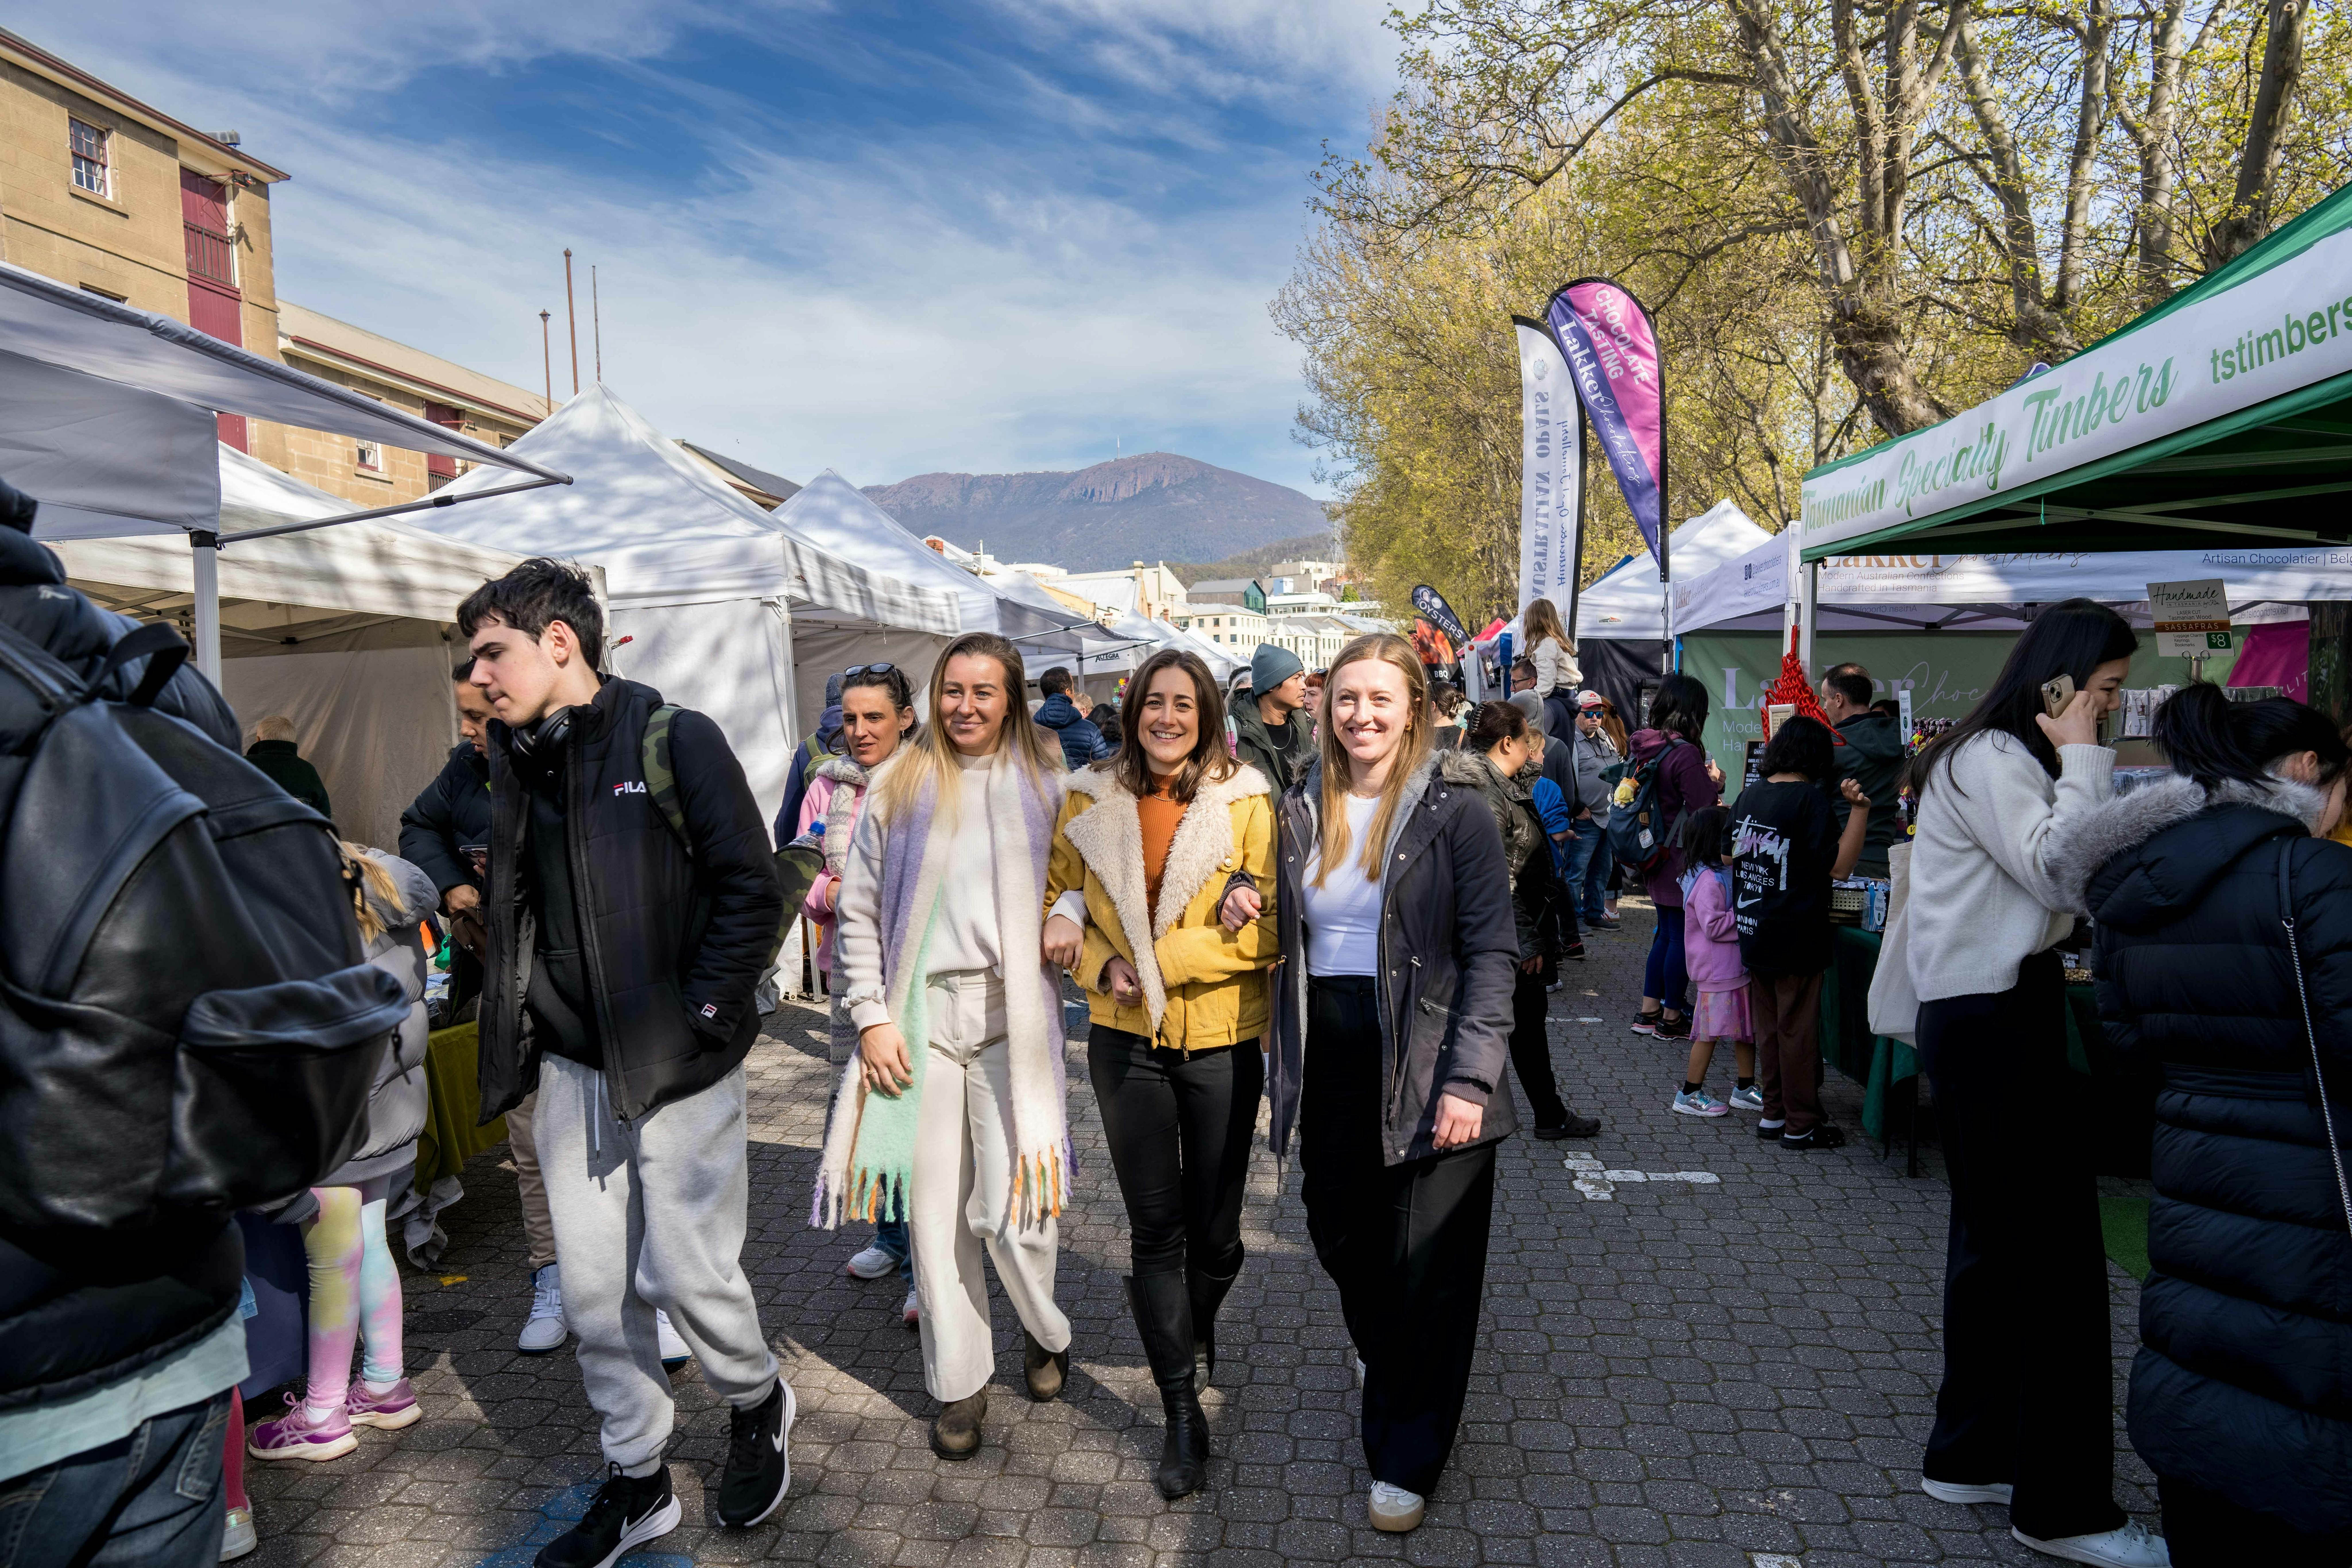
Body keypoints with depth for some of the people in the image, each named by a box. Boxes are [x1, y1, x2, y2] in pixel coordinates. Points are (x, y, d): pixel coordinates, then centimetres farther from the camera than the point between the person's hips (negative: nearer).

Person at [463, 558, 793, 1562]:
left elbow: (753, 889, -11)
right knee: (592, 1289, 11)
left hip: (677, 1064, -6)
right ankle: (636, 1481, 29)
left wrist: (701, 1015, -14)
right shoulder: (513, 762, 9)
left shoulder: (676, 739, -10)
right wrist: (516, 1030, 8)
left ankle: (756, 1404, 28)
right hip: (571, 1066, 6)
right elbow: (512, 906, 19)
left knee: (682, 1269, -3)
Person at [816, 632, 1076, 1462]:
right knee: (934, 1207, 7)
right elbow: (858, 912, 6)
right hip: (920, 1013, 1)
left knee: (1010, 1208, -4)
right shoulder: (900, 788, 6)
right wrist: (872, 1015, -1)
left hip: (1010, 1014, -1)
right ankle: (959, 1385, 25)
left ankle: (1045, 1331, 28)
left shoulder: (1046, 786, 5)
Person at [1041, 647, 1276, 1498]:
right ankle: (1182, 1413, 19)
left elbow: (1264, 936, -11)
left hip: (1220, 1042, -1)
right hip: (1126, 1040, 1)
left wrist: (1144, 960, -18)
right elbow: (1059, 903, 9)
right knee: (1155, 1226, 5)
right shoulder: (1088, 802, 0)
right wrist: (1101, 968, -11)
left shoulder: (1246, 803, -7)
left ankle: (1197, 1325, 45)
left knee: (1214, 1226, 11)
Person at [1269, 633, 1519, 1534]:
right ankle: (1390, 1372, 45)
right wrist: (1286, 1068, 7)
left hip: (1424, 1073, -4)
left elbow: (1491, 953, -9)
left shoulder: (1456, 816, -6)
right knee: (1341, 1241, 13)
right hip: (1330, 1070, 4)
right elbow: (1287, 941, 12)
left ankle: (1406, 1457, 22)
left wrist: (1469, 1080, -16)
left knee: (1427, 1269, 3)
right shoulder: (1302, 813, 8)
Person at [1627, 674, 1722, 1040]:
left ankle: (1649, 1011, 23)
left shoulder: (1643, 746, 4)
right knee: (1682, 936, 3)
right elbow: (1706, 808, -19)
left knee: (1667, 932, 18)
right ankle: (1671, 1019, 12)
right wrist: (1715, 782, -1)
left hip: (1657, 856, 8)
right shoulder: (1685, 753, -21)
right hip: (1681, 860, -8)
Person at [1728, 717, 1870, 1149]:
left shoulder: (1750, 794, 6)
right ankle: (1801, 1125, 11)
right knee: (1798, 1030, 3)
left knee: (1768, 1027, 15)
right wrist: (1859, 809, -20)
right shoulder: (1809, 799, -15)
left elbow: (1732, 855, 17)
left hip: (1754, 934, 7)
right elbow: (1839, 866, -18)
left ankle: (1774, 1113, 25)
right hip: (1795, 938, -7)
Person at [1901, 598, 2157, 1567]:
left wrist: (2076, 765, 6)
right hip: (1992, 1021, -11)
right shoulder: (1991, 759, -13)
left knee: (1997, 1239, 16)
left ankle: (1971, 1453, 27)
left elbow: (2052, 884, 15)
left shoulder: (2012, 757, 17)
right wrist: (2081, 758, -14)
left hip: (2001, 1010, 11)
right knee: (2058, 1256, -6)